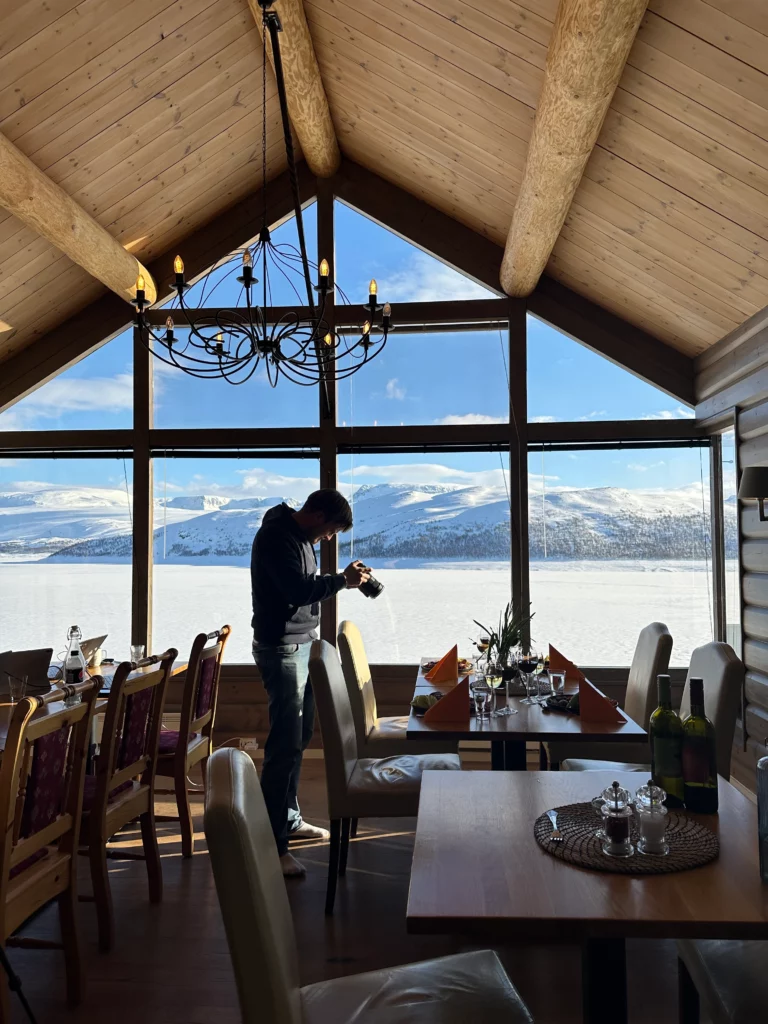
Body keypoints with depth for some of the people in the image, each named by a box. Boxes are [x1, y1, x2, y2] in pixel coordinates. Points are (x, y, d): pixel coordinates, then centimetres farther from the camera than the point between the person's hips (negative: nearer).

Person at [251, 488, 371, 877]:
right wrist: (342, 579, -16)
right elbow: (299, 589, -26)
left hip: (301, 644, 10)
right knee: (285, 743, -10)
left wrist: (344, 578, 5)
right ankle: (271, 843, -4)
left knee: (298, 737, 16)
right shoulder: (276, 536, -17)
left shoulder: (300, 535, 14)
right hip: (281, 648, -10)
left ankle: (289, 820, 30)